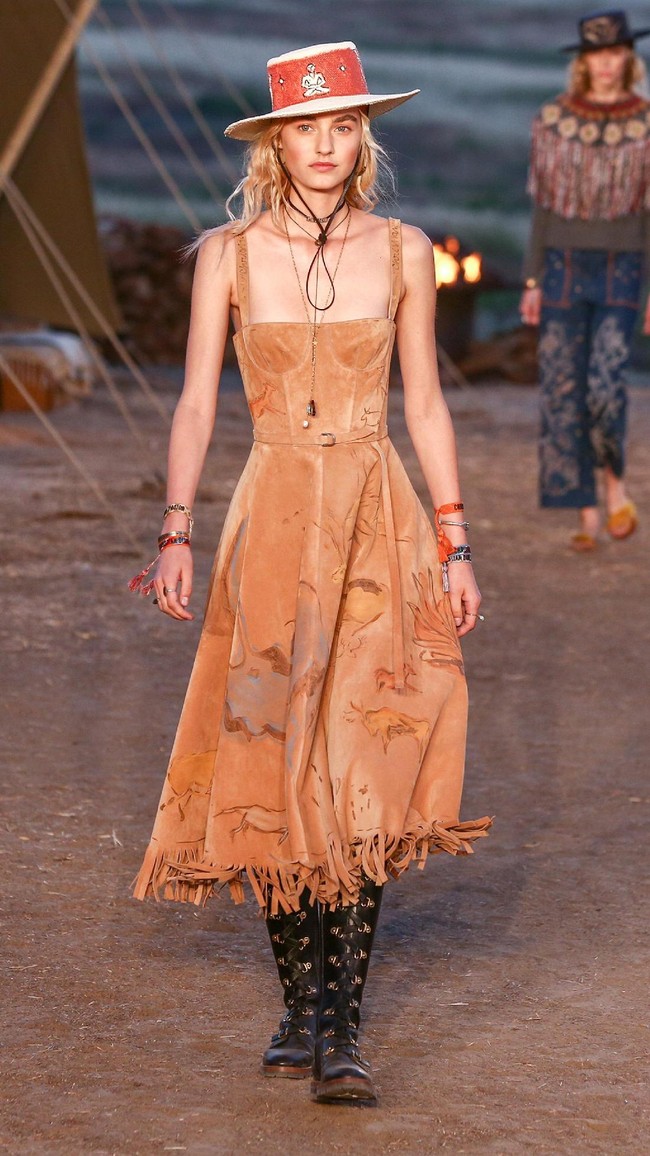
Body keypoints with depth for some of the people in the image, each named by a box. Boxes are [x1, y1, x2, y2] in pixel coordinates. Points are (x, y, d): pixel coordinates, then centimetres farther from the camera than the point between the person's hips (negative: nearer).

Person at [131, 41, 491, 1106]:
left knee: (364, 778, -7)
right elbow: (196, 401, 2)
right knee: (275, 772, 1)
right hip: (275, 520, 0)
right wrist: (177, 529, -9)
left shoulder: (402, 254, 4)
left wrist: (455, 545, 4)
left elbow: (426, 405, 8)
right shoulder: (230, 256, 2)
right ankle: (300, 1005, 17)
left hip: (380, 520, 0)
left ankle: (342, 1030, -7)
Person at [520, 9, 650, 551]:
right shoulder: (553, 120, 1)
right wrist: (532, 283, 2)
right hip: (563, 268, 2)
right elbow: (542, 205, 5)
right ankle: (587, 517, 8)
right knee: (563, 391, -2)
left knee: (605, 384, -19)